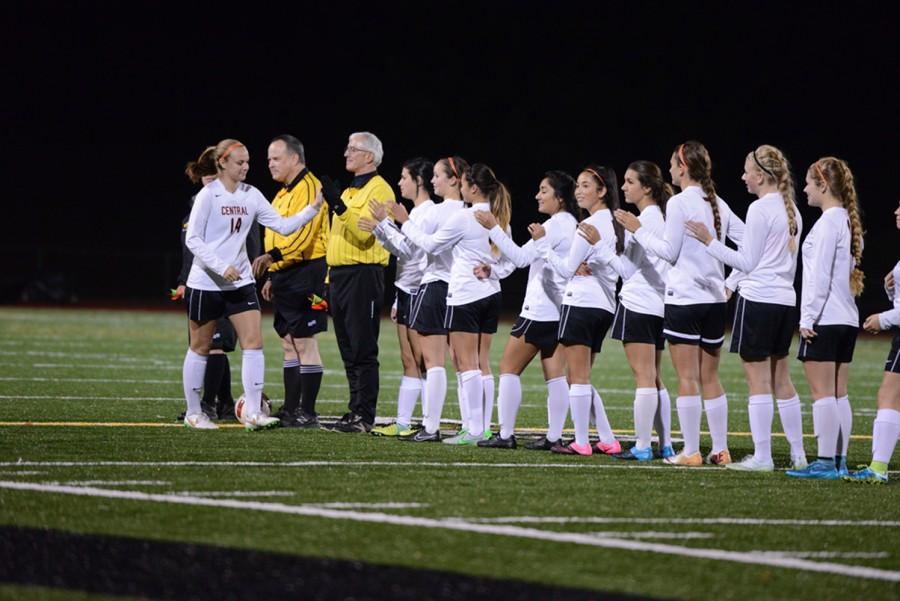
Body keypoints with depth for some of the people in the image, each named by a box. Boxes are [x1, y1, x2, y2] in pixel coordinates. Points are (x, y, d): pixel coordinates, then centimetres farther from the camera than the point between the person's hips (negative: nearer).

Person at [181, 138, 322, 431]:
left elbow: (282, 225, 3)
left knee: (253, 342, -7)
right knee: (200, 348, 6)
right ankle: (193, 412, 17)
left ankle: (252, 412, -8)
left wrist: (313, 209, -10)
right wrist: (222, 268, -23)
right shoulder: (209, 195, -11)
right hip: (206, 283, -5)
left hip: (240, 282, 5)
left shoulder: (251, 195, 4)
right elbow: (193, 239, -14)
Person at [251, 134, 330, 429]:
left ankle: (307, 413, -5)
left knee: (304, 341, -8)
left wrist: (273, 256, -32)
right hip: (285, 277, 10)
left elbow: (302, 235, -25)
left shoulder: (308, 188, -13)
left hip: (304, 277, -10)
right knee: (289, 343, 12)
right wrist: (273, 276, 24)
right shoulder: (284, 193, 19)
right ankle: (290, 410, 17)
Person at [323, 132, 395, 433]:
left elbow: (364, 232, -21)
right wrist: (329, 277, 19)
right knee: (348, 351, 10)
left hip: (362, 276, -9)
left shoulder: (379, 190, -8)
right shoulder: (349, 191, 21)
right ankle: (356, 411, 14)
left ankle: (363, 416, -8)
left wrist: (339, 206, -28)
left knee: (362, 350, -8)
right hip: (339, 275, 9)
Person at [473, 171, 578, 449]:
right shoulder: (572, 225, 14)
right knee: (555, 375, 5)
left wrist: (494, 228, -19)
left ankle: (506, 434, -5)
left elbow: (521, 257, -20)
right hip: (560, 309, 9)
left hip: (540, 309, -9)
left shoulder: (556, 225, -14)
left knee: (509, 367, -2)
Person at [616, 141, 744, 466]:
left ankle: (691, 451, -5)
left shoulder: (679, 203, -10)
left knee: (687, 379, -4)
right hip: (714, 299, 6)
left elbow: (669, 251, -10)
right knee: (710, 378, 12)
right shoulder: (717, 204, 10)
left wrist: (638, 230, -2)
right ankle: (720, 449, 11)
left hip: (684, 297, -6)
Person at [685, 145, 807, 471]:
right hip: (785, 299, 8)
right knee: (781, 380, 13)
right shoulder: (791, 210, 13)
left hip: (758, 298, -8)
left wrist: (709, 241, -6)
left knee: (758, 380, -4)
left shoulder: (760, 209, -12)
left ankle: (762, 456, -4)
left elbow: (747, 262, -11)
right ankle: (798, 454, 14)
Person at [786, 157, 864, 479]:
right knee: (838, 393, 9)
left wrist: (808, 318, -14)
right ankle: (839, 461, 9)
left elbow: (820, 276, -16)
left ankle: (825, 462, -9)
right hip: (847, 319, 9)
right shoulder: (849, 221, 14)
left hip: (824, 319, -9)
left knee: (822, 392, -7)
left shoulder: (828, 222, -13)